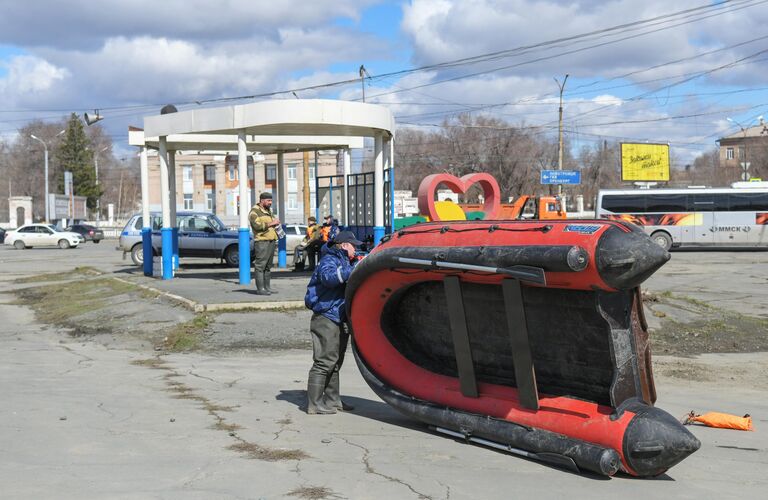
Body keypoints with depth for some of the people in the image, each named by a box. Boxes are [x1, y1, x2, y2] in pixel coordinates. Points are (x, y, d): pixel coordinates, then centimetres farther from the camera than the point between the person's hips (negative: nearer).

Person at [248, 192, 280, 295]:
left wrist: (277, 222, 11)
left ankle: (267, 287, 15)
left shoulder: (269, 211, 22)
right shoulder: (254, 211, -6)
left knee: (268, 266, 10)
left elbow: (274, 222, 34)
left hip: (271, 241, 9)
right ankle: (260, 288, -10)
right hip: (262, 241, -9)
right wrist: (271, 223, -16)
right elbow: (257, 225, -20)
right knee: (260, 265, -8)